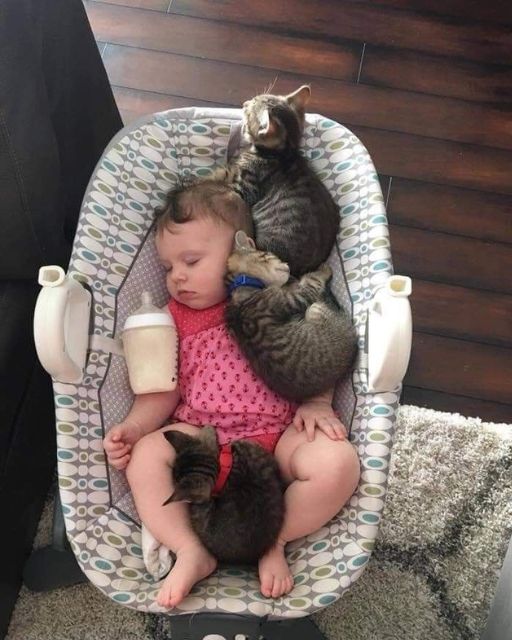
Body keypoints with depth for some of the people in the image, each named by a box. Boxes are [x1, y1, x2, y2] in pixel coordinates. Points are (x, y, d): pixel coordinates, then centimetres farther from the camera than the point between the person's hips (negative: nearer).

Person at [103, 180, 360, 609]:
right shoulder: (175, 319, 13)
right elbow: (163, 390, 9)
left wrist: (317, 403, -9)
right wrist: (131, 428, -8)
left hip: (280, 433, -1)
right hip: (201, 435, 2)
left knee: (338, 462, -27)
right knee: (145, 454, -24)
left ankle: (275, 539, -7)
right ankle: (190, 552, -19)